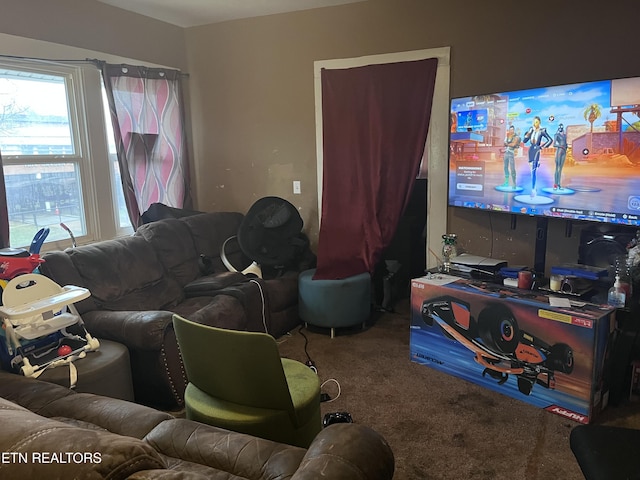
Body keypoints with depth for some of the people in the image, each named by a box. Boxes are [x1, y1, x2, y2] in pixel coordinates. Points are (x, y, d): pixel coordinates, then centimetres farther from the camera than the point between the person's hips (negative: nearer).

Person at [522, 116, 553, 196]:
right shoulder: (531, 130, 6)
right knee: (532, 170, 10)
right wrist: (528, 134, -11)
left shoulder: (542, 131, -7)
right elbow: (524, 141, 5)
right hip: (530, 150, 5)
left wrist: (543, 147, -4)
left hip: (536, 151, -5)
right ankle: (534, 188, 20)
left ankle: (533, 189, -18)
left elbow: (550, 140, -5)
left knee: (533, 171, -15)